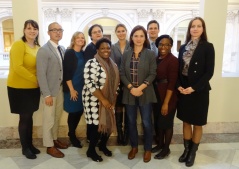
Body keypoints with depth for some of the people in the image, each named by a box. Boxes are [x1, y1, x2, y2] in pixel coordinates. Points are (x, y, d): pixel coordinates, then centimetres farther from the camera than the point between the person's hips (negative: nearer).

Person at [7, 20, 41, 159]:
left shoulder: (38, 47, 6)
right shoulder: (18, 45, -13)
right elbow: (17, 67, -21)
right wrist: (35, 79, -18)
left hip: (33, 88, 6)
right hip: (19, 88, -5)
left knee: (29, 117, 14)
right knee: (24, 118, 5)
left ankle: (30, 144, 30)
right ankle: (25, 148, 23)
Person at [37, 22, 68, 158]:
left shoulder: (63, 49, 8)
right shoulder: (44, 50, -13)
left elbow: (65, 69, 8)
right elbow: (41, 74, -17)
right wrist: (47, 94, -19)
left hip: (61, 88, 6)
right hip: (50, 90, -6)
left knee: (57, 117, 18)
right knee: (49, 119, 7)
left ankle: (55, 139, 36)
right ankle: (49, 146, 23)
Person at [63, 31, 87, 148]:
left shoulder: (83, 53, 9)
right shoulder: (69, 53, -9)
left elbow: (85, 70, 11)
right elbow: (66, 72, -13)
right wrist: (71, 89, -15)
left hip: (82, 87, 6)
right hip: (72, 88, -6)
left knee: (80, 111, 11)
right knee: (73, 112, 4)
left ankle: (72, 133, 31)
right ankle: (72, 135, 24)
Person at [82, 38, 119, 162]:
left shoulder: (113, 65, 9)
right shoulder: (92, 63, -14)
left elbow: (116, 82, 14)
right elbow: (90, 84, -21)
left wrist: (113, 99, 7)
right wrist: (103, 99, -21)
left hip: (109, 101, 7)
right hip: (95, 101, -7)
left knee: (109, 124, 11)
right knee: (97, 125, 0)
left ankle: (102, 145, 36)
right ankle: (91, 151, 23)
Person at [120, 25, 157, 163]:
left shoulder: (150, 54, -2)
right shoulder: (126, 54, 6)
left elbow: (152, 74, -7)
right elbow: (122, 73, 2)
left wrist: (140, 88, -16)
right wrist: (131, 88, -12)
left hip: (145, 93, -2)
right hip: (129, 93, 3)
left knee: (147, 122, 5)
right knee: (131, 121, 12)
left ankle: (148, 149, 25)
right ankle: (134, 147, 32)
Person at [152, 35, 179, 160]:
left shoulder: (173, 60, -14)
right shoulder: (156, 59, 6)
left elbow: (172, 83, -17)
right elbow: (153, 77, 6)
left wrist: (166, 103, -18)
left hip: (168, 96, -6)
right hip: (156, 95, 7)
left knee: (167, 122, 8)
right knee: (158, 121, 17)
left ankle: (166, 149, 27)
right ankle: (160, 144, 37)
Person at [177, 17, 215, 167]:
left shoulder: (208, 47, -6)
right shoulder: (183, 47, 7)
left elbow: (209, 72, -11)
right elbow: (179, 69, 6)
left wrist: (194, 88, -17)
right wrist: (178, 85, -8)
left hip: (199, 91, -4)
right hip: (183, 90, 4)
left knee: (197, 123, 10)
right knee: (186, 122, 14)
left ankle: (193, 152, 28)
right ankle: (186, 149, 30)